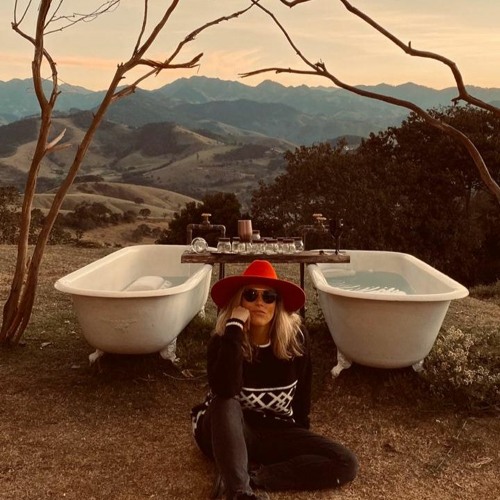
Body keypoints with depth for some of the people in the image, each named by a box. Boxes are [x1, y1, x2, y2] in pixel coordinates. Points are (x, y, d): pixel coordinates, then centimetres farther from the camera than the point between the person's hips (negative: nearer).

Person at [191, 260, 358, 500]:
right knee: (226, 404, -37)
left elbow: (302, 390, 3)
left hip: (276, 432, 3)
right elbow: (225, 391, -38)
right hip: (226, 433, -3)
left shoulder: (295, 338, -11)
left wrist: (304, 441, 9)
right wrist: (234, 328, -36)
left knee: (346, 464, -18)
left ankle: (250, 477, -23)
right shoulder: (222, 340, -18)